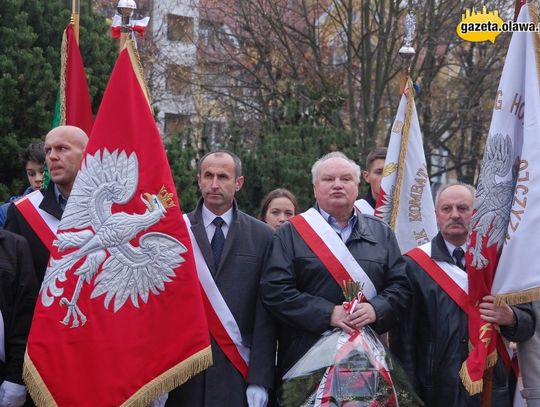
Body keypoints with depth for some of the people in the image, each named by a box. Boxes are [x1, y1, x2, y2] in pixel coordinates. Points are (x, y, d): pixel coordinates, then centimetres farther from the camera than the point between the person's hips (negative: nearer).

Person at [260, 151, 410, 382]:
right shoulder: (291, 234, 5)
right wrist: (327, 313, -15)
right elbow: (274, 289, -6)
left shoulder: (381, 233, 15)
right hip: (306, 354, -2)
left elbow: (401, 285, 9)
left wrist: (376, 309, -12)